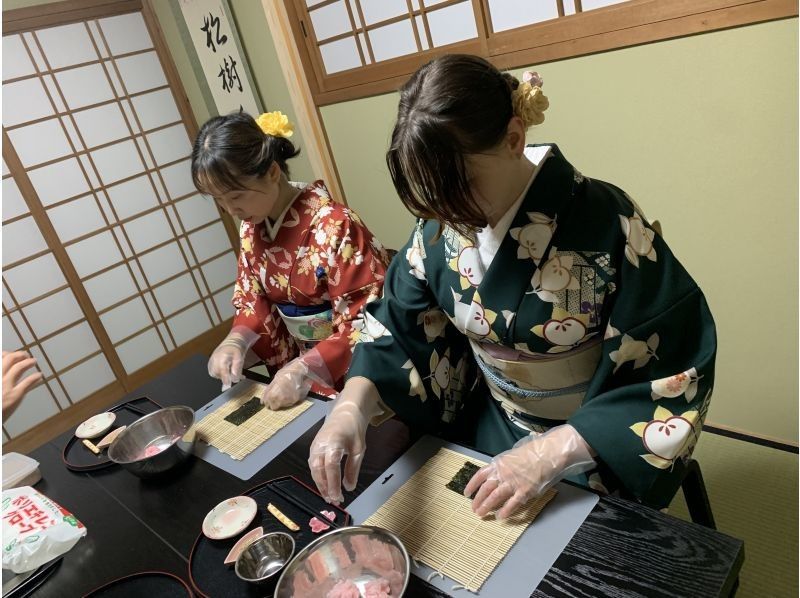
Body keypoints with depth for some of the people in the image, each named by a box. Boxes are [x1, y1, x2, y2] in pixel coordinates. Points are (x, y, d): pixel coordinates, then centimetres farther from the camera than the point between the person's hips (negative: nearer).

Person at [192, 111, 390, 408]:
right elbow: (253, 295, 7)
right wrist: (235, 342, -11)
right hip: (302, 358, 5)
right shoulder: (252, 224, -1)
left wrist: (303, 370, -28)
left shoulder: (332, 224, -24)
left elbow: (368, 321, -22)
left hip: (356, 367, -5)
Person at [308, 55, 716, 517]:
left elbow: (674, 376, -21)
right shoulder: (441, 225, -9)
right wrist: (350, 408, -24)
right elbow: (400, 327, -5)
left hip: (596, 446, -3)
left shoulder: (606, 223, -25)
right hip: (488, 431, 4)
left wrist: (550, 453, -29)